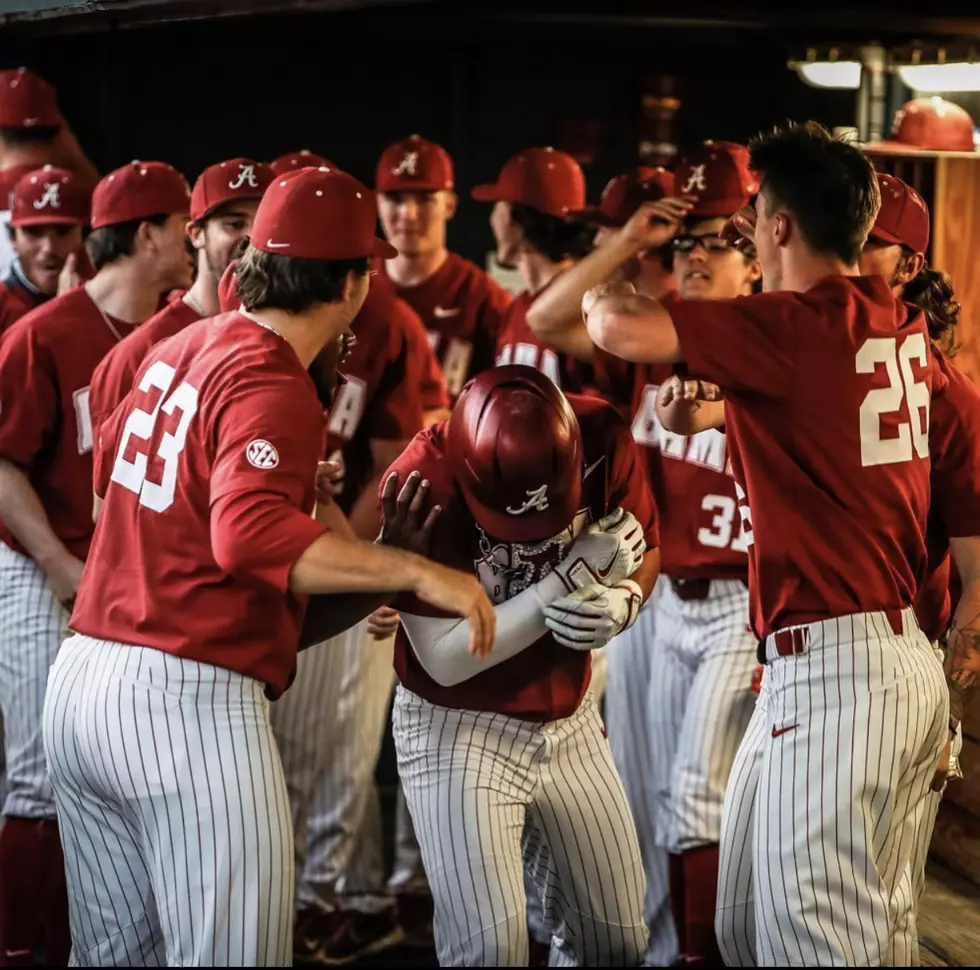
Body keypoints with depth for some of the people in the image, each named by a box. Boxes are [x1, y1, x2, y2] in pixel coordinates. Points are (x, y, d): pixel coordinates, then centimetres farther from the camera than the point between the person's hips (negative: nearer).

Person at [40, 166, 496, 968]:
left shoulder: (176, 350, 12)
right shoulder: (272, 387, -14)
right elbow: (251, 533, -31)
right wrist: (416, 572, -30)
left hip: (80, 681, 9)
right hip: (189, 702, -9)